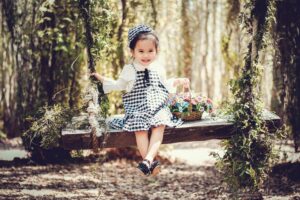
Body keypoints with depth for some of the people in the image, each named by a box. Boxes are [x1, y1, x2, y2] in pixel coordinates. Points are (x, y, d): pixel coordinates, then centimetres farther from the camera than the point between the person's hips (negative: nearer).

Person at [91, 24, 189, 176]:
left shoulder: (158, 69, 13)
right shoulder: (129, 70, 7)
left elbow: (165, 85, 31)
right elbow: (119, 85, 20)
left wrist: (178, 81, 20)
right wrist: (101, 78, 15)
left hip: (157, 107, 1)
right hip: (137, 109, -1)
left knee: (159, 127, -28)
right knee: (140, 129, -28)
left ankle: (148, 159, -41)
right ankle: (151, 163, -35)